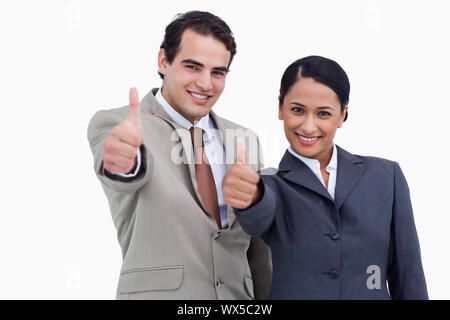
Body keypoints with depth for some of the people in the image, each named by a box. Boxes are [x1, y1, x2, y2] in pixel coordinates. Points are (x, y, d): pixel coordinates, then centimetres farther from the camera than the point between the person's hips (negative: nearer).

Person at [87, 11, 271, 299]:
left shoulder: (244, 140, 7)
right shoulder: (113, 124, -6)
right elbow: (136, 171, -31)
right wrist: (125, 160, -51)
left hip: (239, 294, 4)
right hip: (156, 292, -4)